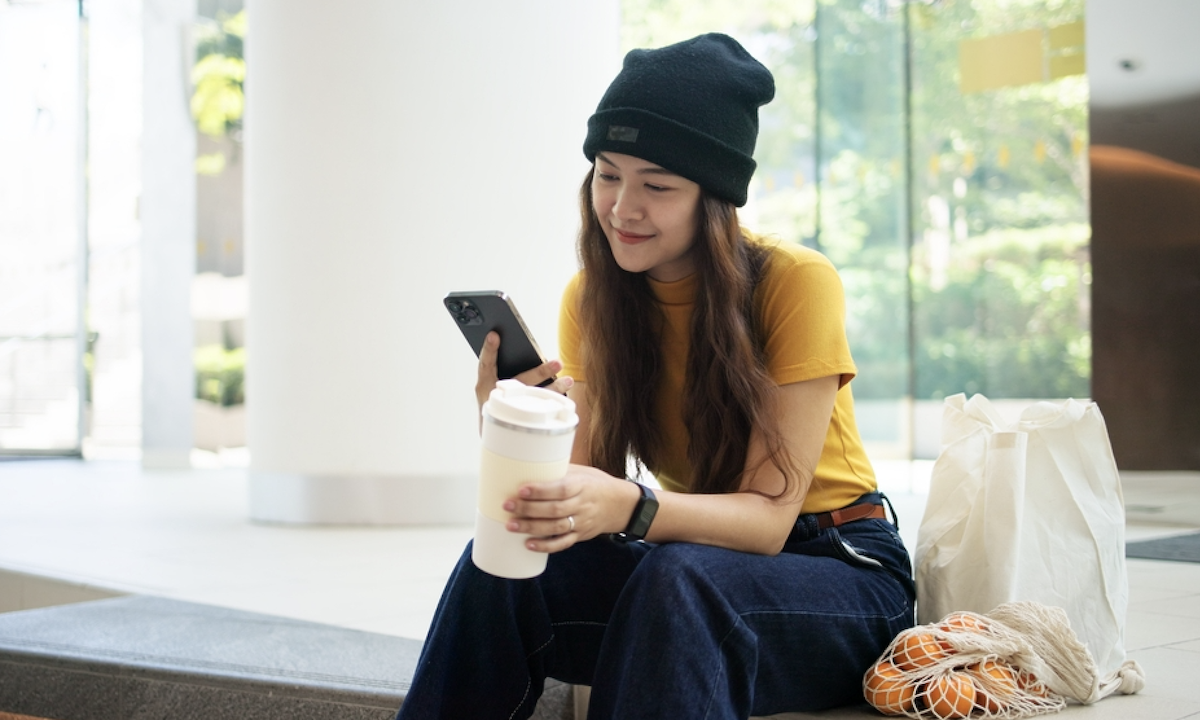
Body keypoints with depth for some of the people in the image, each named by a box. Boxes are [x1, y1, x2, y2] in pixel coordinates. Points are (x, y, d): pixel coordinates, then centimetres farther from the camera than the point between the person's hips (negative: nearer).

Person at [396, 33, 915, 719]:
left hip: (845, 573, -4)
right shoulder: (590, 297, -1)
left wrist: (629, 507, -39)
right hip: (702, 553, 4)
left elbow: (768, 515, -21)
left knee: (675, 579, -36)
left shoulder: (797, 282, -17)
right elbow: (586, 479, -8)